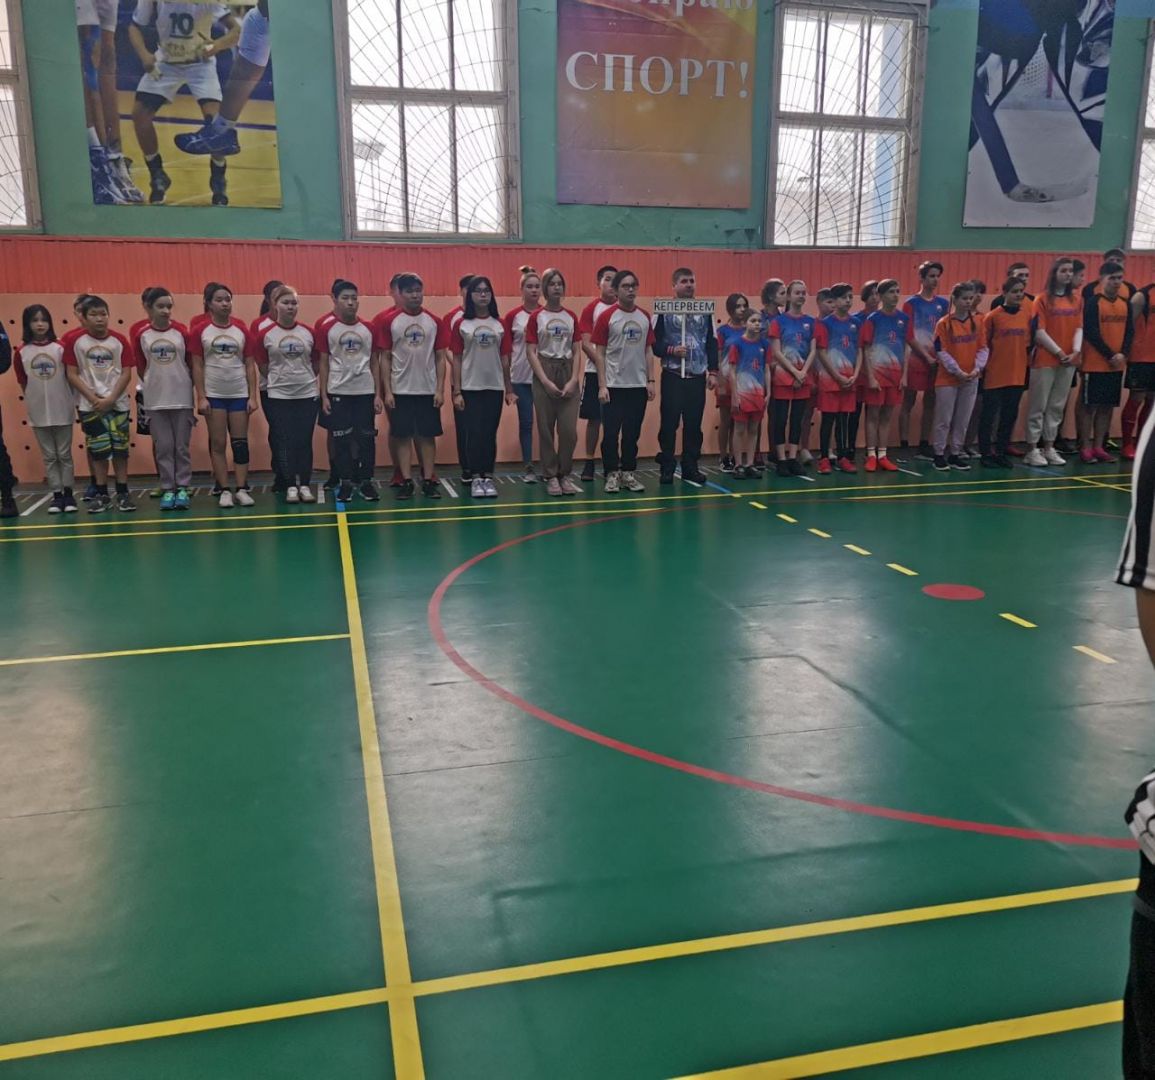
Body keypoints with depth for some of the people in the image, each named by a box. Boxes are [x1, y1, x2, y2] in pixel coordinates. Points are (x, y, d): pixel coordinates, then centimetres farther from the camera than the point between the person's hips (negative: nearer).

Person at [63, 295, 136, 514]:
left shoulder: (119, 341, 0)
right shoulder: (75, 342, -1)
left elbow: (126, 373, -2)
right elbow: (72, 374, -2)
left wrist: (110, 399, -11)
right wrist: (93, 398, -10)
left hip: (117, 404, 0)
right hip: (90, 405, 0)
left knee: (120, 449, 3)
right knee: (98, 450, 3)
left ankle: (123, 493, 11)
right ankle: (102, 495, 11)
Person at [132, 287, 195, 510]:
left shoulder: (182, 331, -3)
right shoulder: (140, 334, -1)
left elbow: (192, 363, 5)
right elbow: (140, 367, 8)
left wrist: (195, 389, 6)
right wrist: (153, 384, 11)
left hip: (182, 398, -1)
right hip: (155, 400, 1)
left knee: (182, 446, 5)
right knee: (163, 447, 5)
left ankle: (182, 488, 11)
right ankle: (168, 490, 11)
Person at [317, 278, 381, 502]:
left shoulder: (368, 327, 4)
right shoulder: (325, 326, -2)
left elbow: (374, 363, 8)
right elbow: (323, 363, 1)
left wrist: (378, 394, 3)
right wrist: (323, 396, -3)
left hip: (365, 391, 2)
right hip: (338, 392, -2)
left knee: (366, 438, 4)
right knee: (341, 439, 4)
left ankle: (366, 481, 14)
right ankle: (345, 482, 13)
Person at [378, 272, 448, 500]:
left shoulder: (435, 322, 3)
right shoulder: (389, 321, -1)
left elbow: (441, 358, 4)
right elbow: (384, 358, 0)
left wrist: (440, 389, -3)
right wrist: (387, 391, -6)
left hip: (428, 390, 1)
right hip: (400, 390, -1)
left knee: (427, 435, 5)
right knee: (403, 436, 3)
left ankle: (429, 481, 10)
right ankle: (406, 481, 9)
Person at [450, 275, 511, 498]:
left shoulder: (499, 324, 7)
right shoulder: (462, 324, 1)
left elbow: (505, 359, 9)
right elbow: (457, 359, 0)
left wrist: (509, 389, 8)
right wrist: (456, 391, -5)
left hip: (495, 387, 2)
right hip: (471, 387, -2)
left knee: (491, 433, 4)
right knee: (475, 433, -1)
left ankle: (488, 477, 11)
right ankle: (476, 478, 6)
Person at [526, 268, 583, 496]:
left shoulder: (572, 317, 9)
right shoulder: (536, 317, 1)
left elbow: (577, 352, 7)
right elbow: (531, 352, -3)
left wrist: (574, 380, -6)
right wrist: (545, 381, -12)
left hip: (568, 374, 2)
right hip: (544, 374, -2)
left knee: (569, 429, -4)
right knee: (546, 428, 1)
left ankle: (565, 475, 11)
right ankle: (551, 477, 11)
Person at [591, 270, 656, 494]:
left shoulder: (645, 316, 8)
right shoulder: (607, 316, -4)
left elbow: (648, 350, 12)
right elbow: (600, 353, -4)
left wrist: (650, 380, 5)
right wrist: (602, 385, -10)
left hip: (638, 385, 4)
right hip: (614, 385, -4)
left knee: (632, 432, 9)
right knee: (611, 432, 0)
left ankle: (628, 473, 18)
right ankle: (612, 474, 11)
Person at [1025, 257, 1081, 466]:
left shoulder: (1076, 300, 11)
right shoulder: (1042, 299, -4)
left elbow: (1079, 328, 9)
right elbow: (1039, 332, -9)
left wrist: (1076, 351, -7)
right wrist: (1058, 352, -11)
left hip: (1069, 361, 5)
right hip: (1044, 360, -5)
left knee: (1057, 406, 9)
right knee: (1038, 406, -2)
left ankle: (1049, 448, 16)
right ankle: (1033, 450, 2)